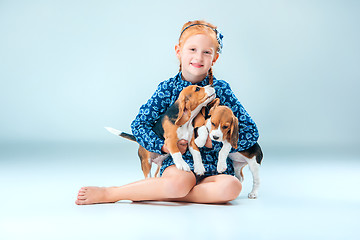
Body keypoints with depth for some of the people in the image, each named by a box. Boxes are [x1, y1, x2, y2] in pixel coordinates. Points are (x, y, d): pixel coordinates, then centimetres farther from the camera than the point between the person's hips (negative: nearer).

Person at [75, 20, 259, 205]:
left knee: (231, 187, -33)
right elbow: (139, 124, 3)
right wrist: (164, 146, -12)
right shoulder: (167, 89, 0)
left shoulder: (221, 89, 0)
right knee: (178, 183, -38)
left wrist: (212, 141, -11)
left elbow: (251, 132, 0)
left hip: (215, 168, 2)